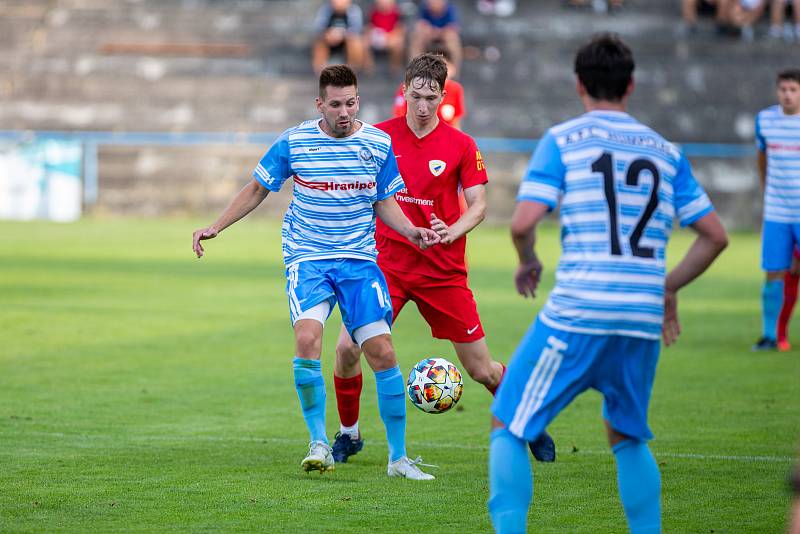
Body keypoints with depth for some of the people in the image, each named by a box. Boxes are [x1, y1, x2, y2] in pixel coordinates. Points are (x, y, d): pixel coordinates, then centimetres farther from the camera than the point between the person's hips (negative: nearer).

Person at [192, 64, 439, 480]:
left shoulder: (378, 144, 1)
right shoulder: (293, 142, -3)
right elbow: (257, 190, 10)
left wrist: (411, 232, -5)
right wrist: (215, 227, 2)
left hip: (359, 259, 2)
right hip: (307, 258, -2)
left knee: (382, 352, -7)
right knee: (307, 339, -26)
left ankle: (398, 458, 7)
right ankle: (319, 444, -12)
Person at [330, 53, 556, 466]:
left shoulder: (461, 146, -2)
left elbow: (478, 204, -4)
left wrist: (452, 231, -22)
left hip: (444, 271, -1)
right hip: (387, 264, 1)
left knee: (482, 370, 1)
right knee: (348, 347, -14)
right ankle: (348, 434, 9)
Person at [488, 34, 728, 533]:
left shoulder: (562, 140, 1)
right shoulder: (665, 151, 13)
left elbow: (523, 222, -10)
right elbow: (715, 235, 13)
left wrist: (528, 263, 10)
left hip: (576, 314, -4)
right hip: (643, 322, 4)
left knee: (508, 427, 7)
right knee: (628, 438, 24)